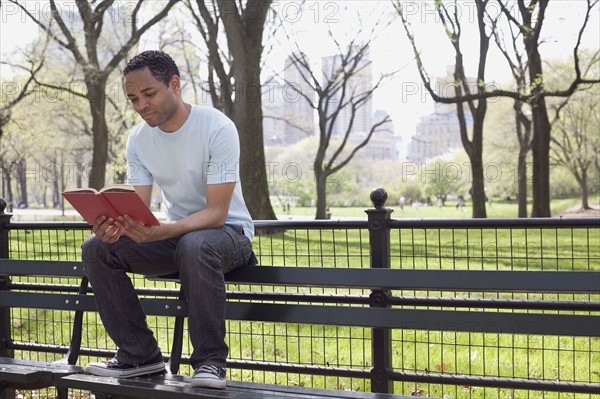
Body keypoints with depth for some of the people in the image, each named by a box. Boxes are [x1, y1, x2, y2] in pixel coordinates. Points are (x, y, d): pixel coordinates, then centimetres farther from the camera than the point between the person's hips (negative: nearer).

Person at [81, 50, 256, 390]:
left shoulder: (217, 128, -20)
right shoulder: (139, 138, -1)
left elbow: (217, 212, -25)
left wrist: (160, 232, -41)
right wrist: (115, 227, -29)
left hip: (228, 231, -6)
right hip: (175, 234, 6)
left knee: (194, 245, -41)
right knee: (97, 249, -14)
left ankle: (211, 360, -25)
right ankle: (139, 354, -7)